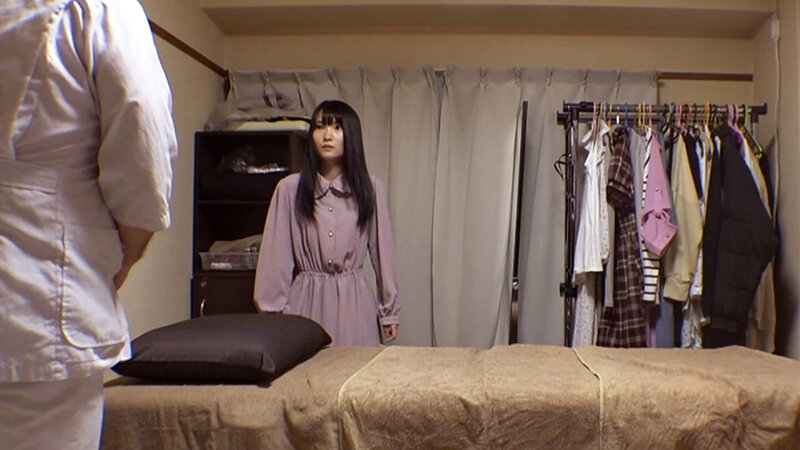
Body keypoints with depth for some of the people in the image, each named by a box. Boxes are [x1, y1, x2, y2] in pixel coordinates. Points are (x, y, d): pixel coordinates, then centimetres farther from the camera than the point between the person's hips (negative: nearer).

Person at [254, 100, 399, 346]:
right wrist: (272, 313, 1)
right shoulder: (290, 188, -1)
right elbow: (276, 255, 1)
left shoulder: (369, 188, 2)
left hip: (354, 301, 1)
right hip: (307, 300, -1)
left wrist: (389, 310, 9)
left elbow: (381, 249, 6)